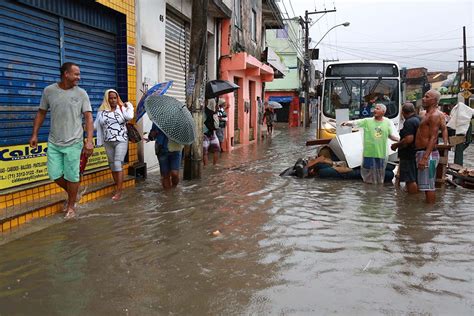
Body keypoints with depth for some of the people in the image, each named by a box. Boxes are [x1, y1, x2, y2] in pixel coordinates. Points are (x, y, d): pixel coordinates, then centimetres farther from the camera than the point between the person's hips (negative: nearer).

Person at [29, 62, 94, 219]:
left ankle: (71, 206, 22)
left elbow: (88, 117, -7)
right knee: (55, 175, 6)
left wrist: (89, 140, -17)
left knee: (71, 176, 3)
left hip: (73, 143, -2)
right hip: (54, 142, 2)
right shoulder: (49, 90, 1)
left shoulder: (81, 94, -4)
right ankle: (72, 194, 34)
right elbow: (41, 113, 9)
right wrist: (35, 134, 6)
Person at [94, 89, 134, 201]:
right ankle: (117, 188, 24)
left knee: (118, 164, -12)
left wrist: (129, 106, -7)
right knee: (112, 165, 11)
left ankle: (119, 191, -9)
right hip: (108, 142, 4)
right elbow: (96, 125, 8)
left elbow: (129, 116, -19)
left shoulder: (122, 109, 0)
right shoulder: (102, 111, 7)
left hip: (121, 141, -4)